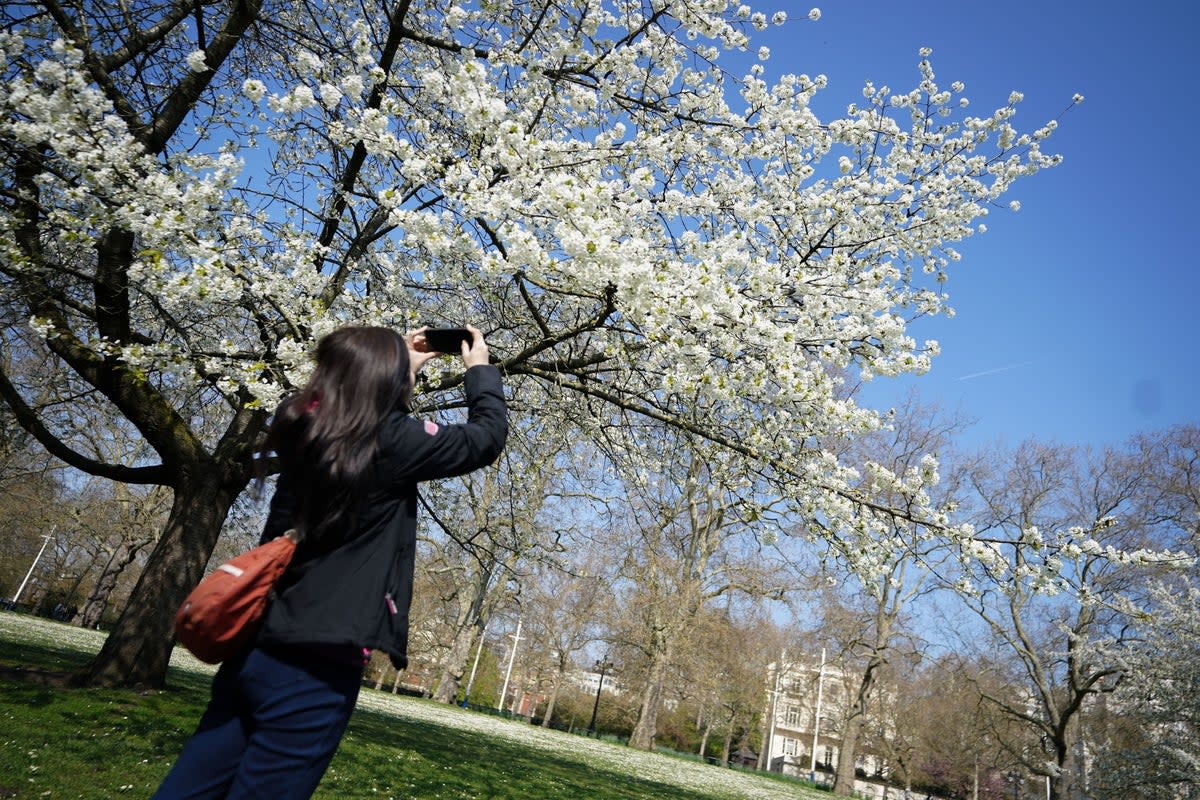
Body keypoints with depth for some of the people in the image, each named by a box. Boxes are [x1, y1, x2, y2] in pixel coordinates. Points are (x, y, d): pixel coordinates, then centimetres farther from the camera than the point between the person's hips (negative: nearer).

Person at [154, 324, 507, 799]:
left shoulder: (302, 427, 5)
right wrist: (480, 368, 16)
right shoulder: (390, 440, -13)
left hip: (256, 650, 7)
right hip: (317, 663, -7)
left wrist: (402, 361, 31)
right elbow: (487, 436, 1)